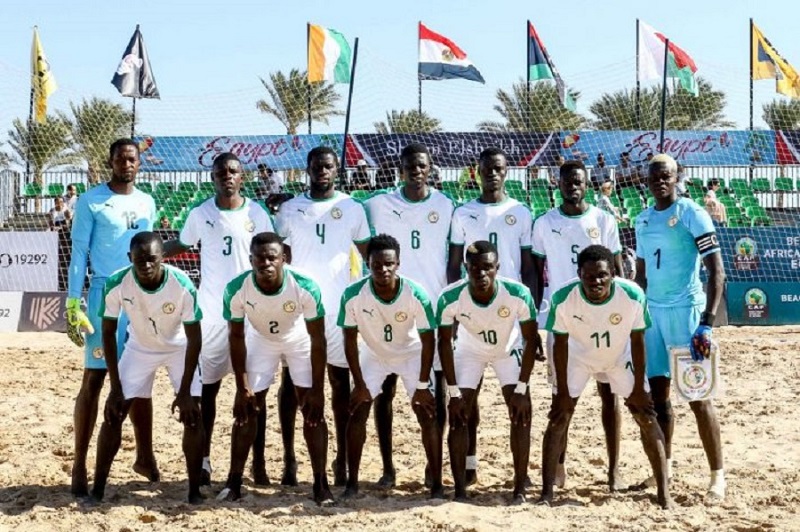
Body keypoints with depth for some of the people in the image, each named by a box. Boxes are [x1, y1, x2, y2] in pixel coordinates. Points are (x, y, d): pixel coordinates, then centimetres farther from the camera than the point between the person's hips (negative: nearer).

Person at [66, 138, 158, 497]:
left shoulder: (146, 203, 12)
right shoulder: (90, 202, -4)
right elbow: (79, 253, -5)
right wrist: (72, 304, -11)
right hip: (106, 294, -5)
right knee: (94, 379, -4)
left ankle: (145, 456, 20)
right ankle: (79, 466, 2)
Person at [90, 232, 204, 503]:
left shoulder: (183, 285, -32)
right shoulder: (117, 284, -29)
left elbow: (194, 338, -23)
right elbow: (108, 333, -15)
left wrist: (184, 392, -23)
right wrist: (116, 387, -17)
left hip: (179, 348, -1)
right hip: (139, 347, 1)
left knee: (192, 415, -12)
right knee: (113, 414, -5)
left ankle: (195, 490, -2)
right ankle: (98, 489, 6)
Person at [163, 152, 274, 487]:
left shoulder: (257, 214, 0)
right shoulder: (200, 214, 2)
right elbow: (181, 245, 16)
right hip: (211, 313, 1)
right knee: (207, 387, 7)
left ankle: (258, 463, 10)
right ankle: (204, 460, 18)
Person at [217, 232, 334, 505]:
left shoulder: (305, 287, -35)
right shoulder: (236, 289, -31)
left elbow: (318, 339, -24)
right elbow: (236, 336, -16)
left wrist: (317, 390, -23)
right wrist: (242, 387, -15)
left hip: (300, 342, -1)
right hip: (260, 341, 1)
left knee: (313, 409, -7)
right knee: (247, 409, 0)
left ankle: (321, 483, 1)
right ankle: (234, 482, 11)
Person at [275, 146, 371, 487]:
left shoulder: (353, 209, 5)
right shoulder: (290, 209, 5)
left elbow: (371, 255, 8)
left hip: (339, 306, 0)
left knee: (340, 380, 3)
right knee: (291, 378, 2)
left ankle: (342, 458, 9)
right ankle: (289, 457, 9)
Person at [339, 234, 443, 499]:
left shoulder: (416, 295, -32)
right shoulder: (353, 295, -30)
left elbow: (428, 341, -20)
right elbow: (350, 341, -16)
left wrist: (422, 386, -19)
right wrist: (359, 384, -15)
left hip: (411, 355, -1)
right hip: (373, 354, 1)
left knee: (427, 414, -8)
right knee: (357, 411, -5)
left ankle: (437, 484, 0)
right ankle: (352, 483, 4)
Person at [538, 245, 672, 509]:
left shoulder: (633, 296, -33)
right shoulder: (563, 298, -33)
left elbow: (637, 341, -17)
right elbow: (560, 344, -18)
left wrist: (638, 388, -13)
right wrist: (563, 391, -15)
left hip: (620, 356, 0)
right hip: (578, 356, 0)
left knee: (646, 416, -4)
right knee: (559, 416, -7)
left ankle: (664, 492, 3)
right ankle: (546, 493, 0)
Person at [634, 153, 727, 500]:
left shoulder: (692, 214, -8)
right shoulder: (643, 221, 12)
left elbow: (717, 272, -13)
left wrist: (707, 324, -21)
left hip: (685, 311, -6)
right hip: (652, 312, 6)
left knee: (697, 396, -5)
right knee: (658, 393, 9)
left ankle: (718, 474, 3)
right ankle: (665, 465, 22)